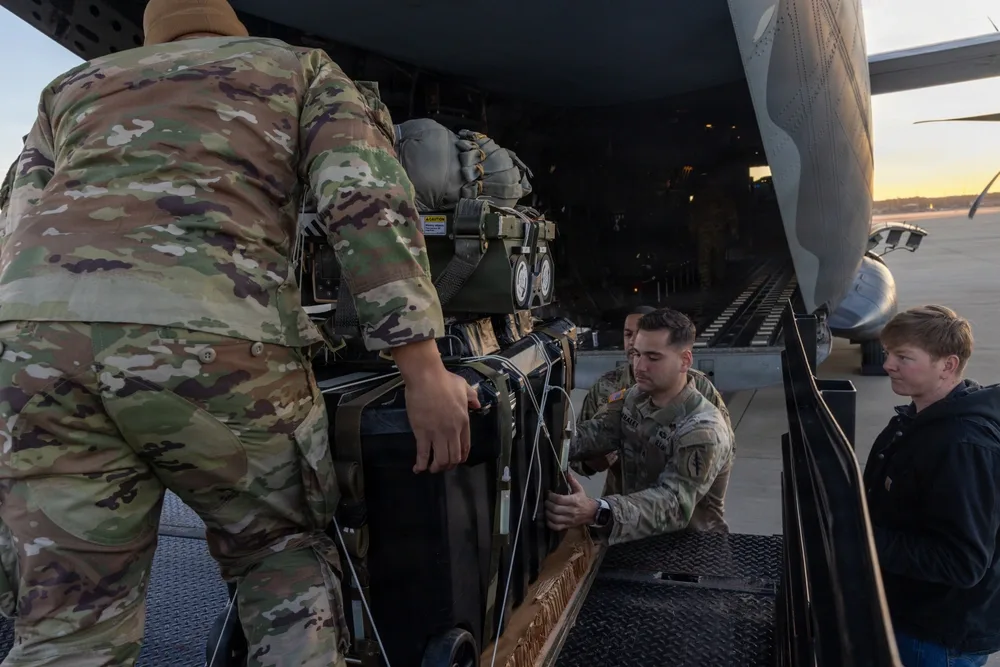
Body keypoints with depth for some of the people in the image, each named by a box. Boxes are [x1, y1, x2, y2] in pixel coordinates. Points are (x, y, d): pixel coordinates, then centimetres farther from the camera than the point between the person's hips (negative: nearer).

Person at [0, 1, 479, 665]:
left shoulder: (73, 85, 34)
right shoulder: (302, 65, 24)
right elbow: (368, 201, 4)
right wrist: (426, 372, -1)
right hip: (215, 335, -3)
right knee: (287, 552, 18)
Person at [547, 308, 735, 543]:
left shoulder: (704, 430, -20)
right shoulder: (632, 398, 0)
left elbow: (674, 503, -31)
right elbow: (593, 433, -14)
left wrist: (596, 512, -45)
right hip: (640, 536, 5)